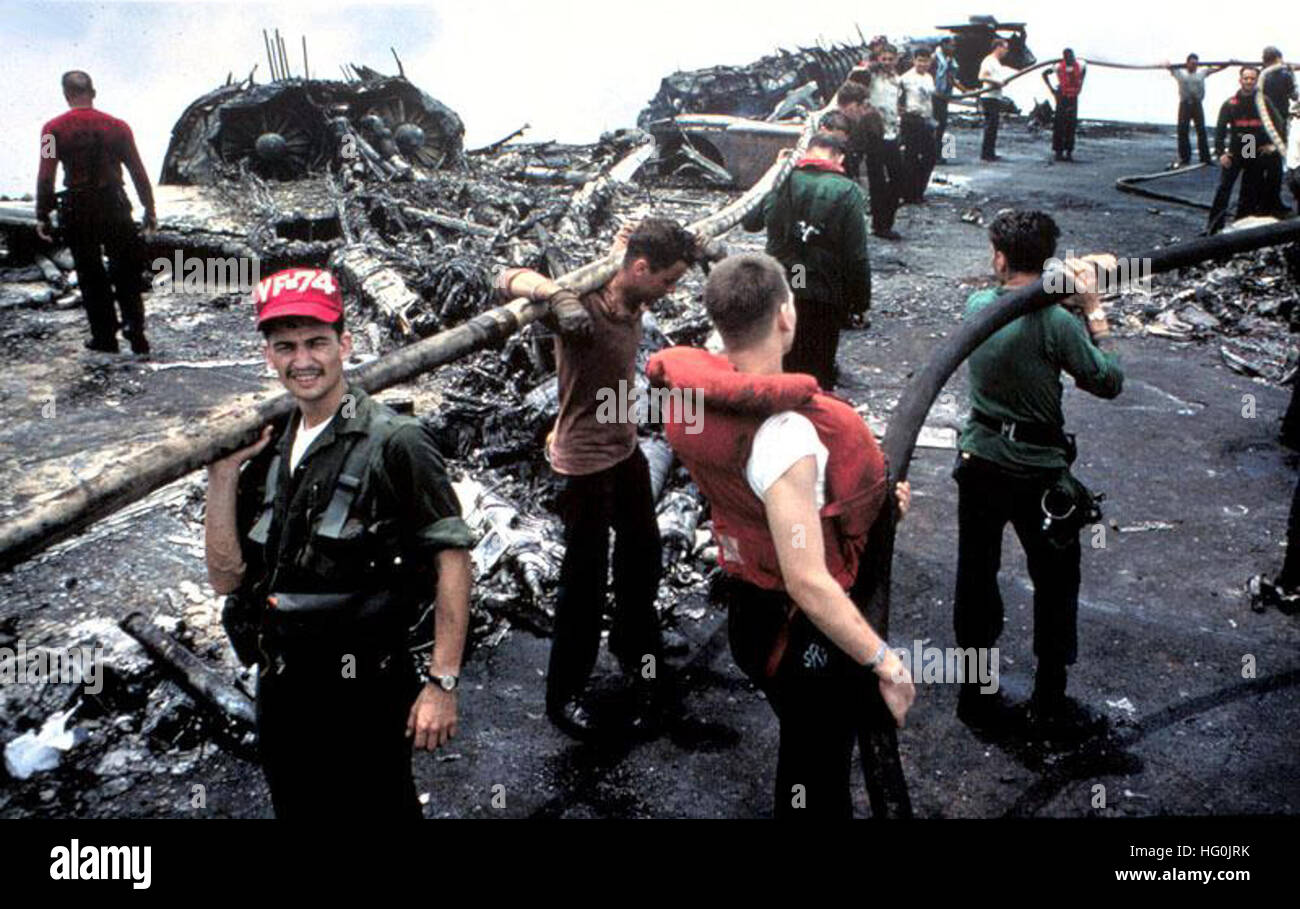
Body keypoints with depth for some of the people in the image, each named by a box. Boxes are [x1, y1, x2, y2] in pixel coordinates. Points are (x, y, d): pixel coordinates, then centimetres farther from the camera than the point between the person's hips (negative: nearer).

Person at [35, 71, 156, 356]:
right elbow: (138, 172, 1)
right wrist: (149, 209, 10)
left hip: (76, 209, 0)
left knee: (90, 275, 10)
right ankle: (133, 323, -5)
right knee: (126, 269, 12)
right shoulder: (117, 126, 0)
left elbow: (46, 177, -6)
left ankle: (104, 335, 14)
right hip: (114, 206, 1)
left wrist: (42, 215, 0)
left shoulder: (53, 129, -4)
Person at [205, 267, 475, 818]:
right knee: (297, 808, 24)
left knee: (375, 807, 11)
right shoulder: (269, 451, 5)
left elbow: (452, 558, -16)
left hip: (364, 692, -6)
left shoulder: (393, 443, -15)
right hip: (280, 689, 7)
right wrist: (223, 473, -6)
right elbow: (226, 578, 4)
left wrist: (442, 683, -18)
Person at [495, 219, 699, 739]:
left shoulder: (633, 301, 0)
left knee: (642, 555, 23)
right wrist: (555, 293, -54)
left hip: (626, 450, 9)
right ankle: (564, 695, 20)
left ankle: (633, 645, 48)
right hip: (585, 464, -8)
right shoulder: (584, 306, -24)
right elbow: (511, 279, -36)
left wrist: (625, 243, 3)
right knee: (586, 579, 2)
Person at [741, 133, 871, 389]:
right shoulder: (847, 192, -11)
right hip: (822, 299, -4)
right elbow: (857, 257, -12)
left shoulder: (781, 185, 1)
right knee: (817, 373, 8)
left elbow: (749, 222, 19)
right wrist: (860, 302, -2)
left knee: (779, 367, 19)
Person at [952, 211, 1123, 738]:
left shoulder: (976, 306, -4)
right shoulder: (1057, 322, -20)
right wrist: (1093, 310, -4)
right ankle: (1049, 703, 24)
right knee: (1055, 584, 14)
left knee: (975, 576, 14)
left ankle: (975, 696, 25)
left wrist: (1070, 300, 3)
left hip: (980, 461, 4)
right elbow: (1109, 382, -10)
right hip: (1038, 471, -4)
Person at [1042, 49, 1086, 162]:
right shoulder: (1059, 67, -11)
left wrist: (1080, 85, 15)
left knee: (1071, 125, 5)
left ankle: (1069, 152, 11)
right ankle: (1058, 152, 3)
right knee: (1059, 125, -4)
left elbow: (1084, 69, 24)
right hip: (1062, 97, -4)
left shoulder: (1079, 65, -1)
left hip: (1073, 98, 4)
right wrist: (1051, 88, -2)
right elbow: (1044, 74, 3)